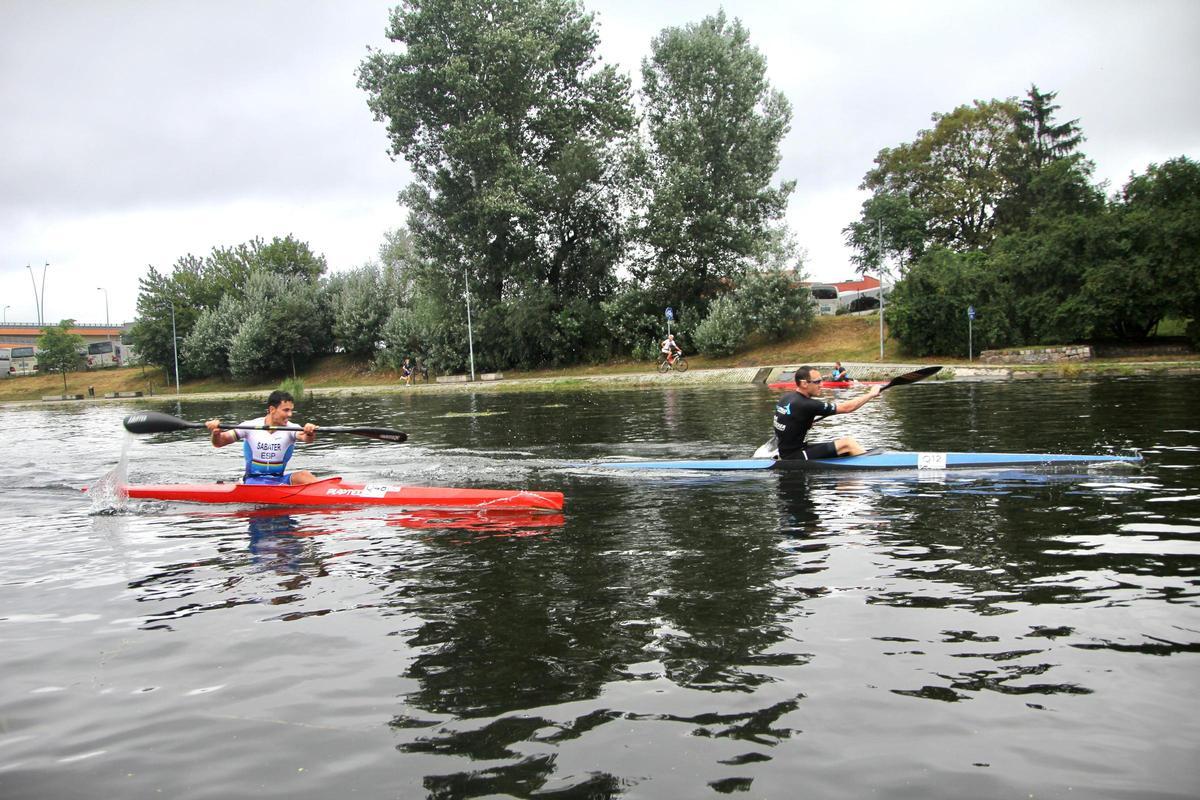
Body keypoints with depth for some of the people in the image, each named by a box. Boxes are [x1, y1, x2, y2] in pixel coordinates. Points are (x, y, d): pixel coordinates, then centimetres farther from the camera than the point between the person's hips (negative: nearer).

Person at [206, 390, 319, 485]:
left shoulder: (291, 428, -3)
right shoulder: (250, 426, -3)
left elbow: (307, 439, -24)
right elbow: (219, 443, -1)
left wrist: (310, 434, -49)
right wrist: (216, 433, -25)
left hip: (279, 479, 2)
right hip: (253, 480, -1)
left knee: (304, 475, -29)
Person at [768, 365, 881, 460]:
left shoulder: (785, 398, 4)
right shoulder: (806, 405, -22)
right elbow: (846, 408, -14)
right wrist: (871, 394, -4)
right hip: (796, 458, -9)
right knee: (848, 443, -9)